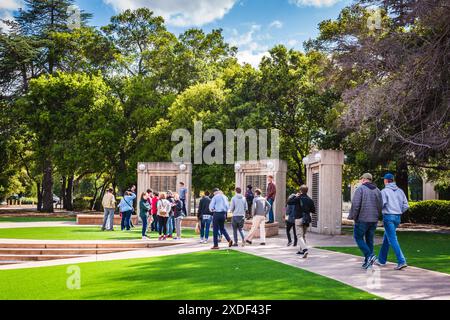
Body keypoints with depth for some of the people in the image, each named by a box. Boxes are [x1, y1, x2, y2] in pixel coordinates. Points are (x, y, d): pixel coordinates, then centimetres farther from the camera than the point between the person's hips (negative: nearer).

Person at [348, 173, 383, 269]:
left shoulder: (360, 189, -8)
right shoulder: (377, 190, 9)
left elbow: (355, 205, -15)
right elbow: (380, 206, 7)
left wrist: (352, 216, -5)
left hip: (362, 219, -6)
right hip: (374, 220, 6)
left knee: (358, 238, 6)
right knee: (369, 240, 12)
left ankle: (369, 256, -10)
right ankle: (367, 262, 13)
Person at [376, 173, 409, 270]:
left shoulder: (384, 191, -8)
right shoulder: (400, 191, 10)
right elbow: (406, 206, 7)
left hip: (388, 217, -7)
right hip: (397, 217, 7)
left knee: (392, 239, -9)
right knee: (386, 239, 19)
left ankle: (401, 261, -19)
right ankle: (382, 260, 28)